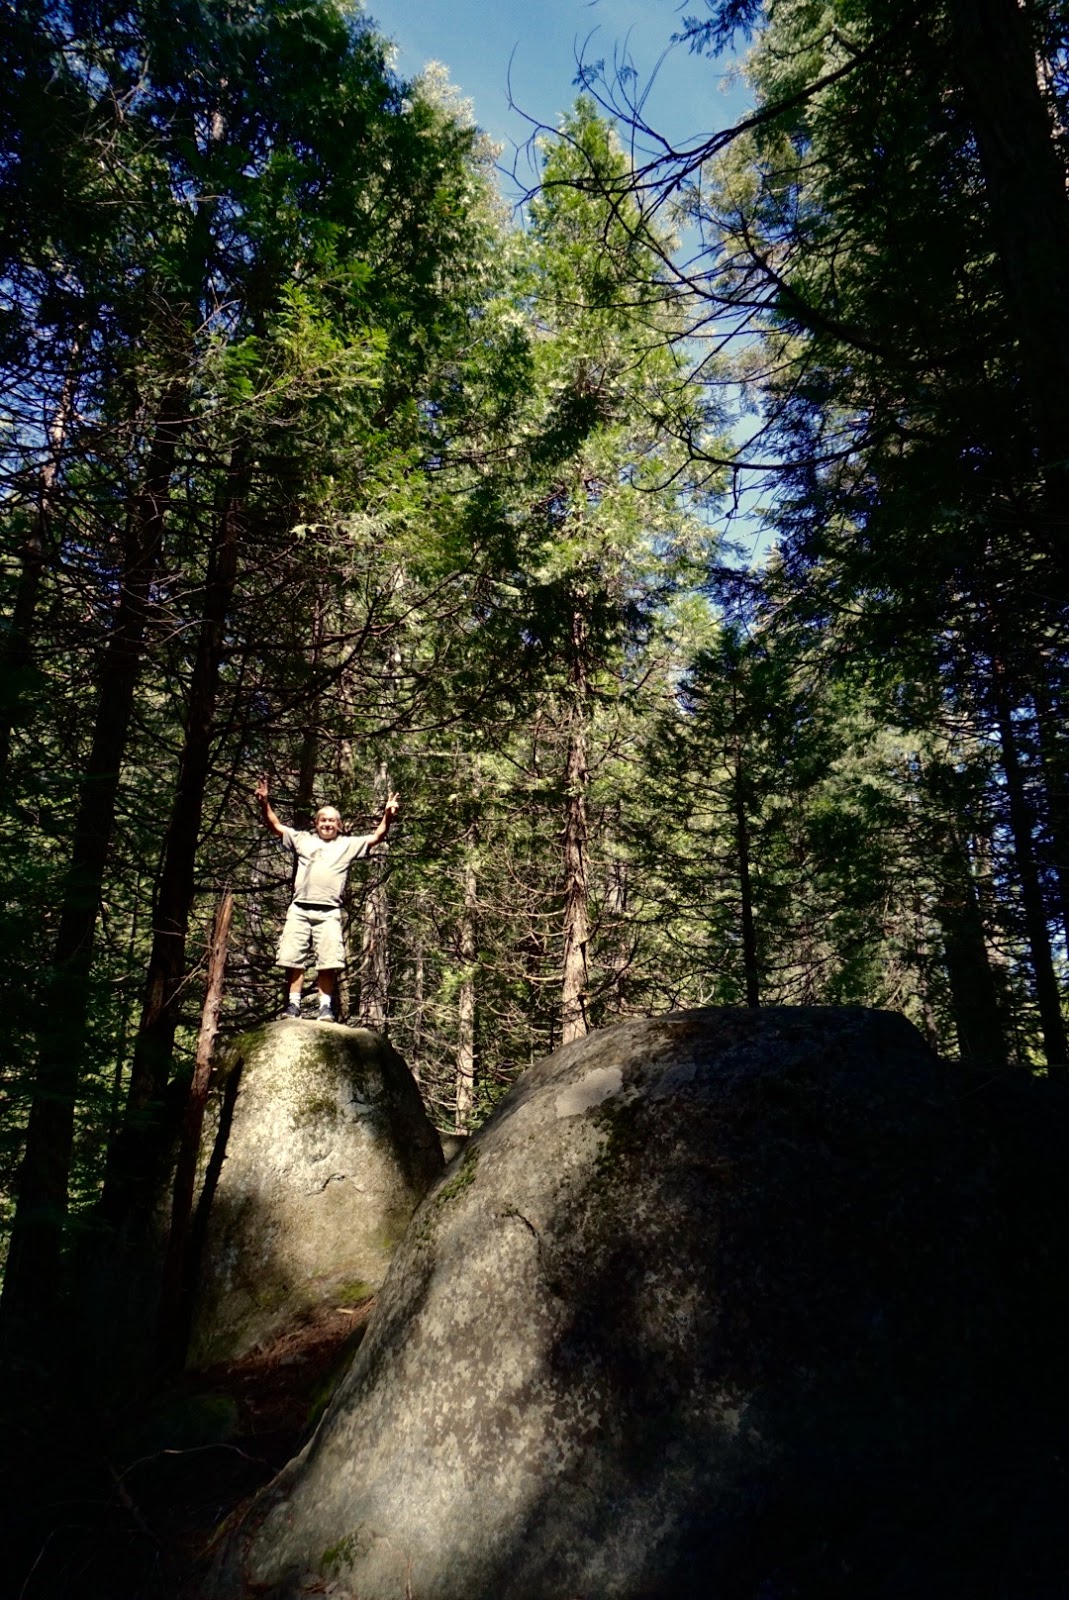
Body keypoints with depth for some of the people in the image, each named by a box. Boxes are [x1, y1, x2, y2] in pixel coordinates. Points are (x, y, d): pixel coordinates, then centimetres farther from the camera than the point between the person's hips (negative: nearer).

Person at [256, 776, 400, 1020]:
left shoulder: (348, 845, 16)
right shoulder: (302, 840, 19)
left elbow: (377, 837, 8)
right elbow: (275, 826, 14)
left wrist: (387, 816, -8)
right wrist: (265, 803, -1)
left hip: (329, 912, -1)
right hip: (299, 909, 1)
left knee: (329, 963, -7)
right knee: (293, 959, -2)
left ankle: (326, 1007, -1)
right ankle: (293, 1004, 3)